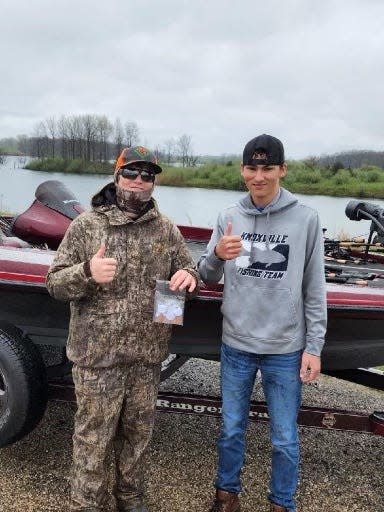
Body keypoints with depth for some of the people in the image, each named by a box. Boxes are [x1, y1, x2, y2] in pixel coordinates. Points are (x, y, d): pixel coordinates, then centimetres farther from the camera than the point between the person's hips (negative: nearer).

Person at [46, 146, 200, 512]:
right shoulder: (85, 225, -5)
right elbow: (55, 283, -5)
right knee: (94, 436, 9)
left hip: (148, 354, 4)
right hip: (97, 354, -3)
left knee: (138, 433, 19)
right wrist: (87, 273, -26)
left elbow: (187, 269, 11)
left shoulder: (167, 230, 4)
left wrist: (188, 276, -14)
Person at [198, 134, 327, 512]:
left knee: (285, 438, 12)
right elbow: (207, 277, 5)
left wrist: (314, 346, -4)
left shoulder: (305, 219, -6)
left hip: (286, 349, -2)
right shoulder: (229, 217, -1)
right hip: (236, 344, 2)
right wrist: (217, 255, -17)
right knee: (231, 429, 17)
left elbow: (314, 289, -3)